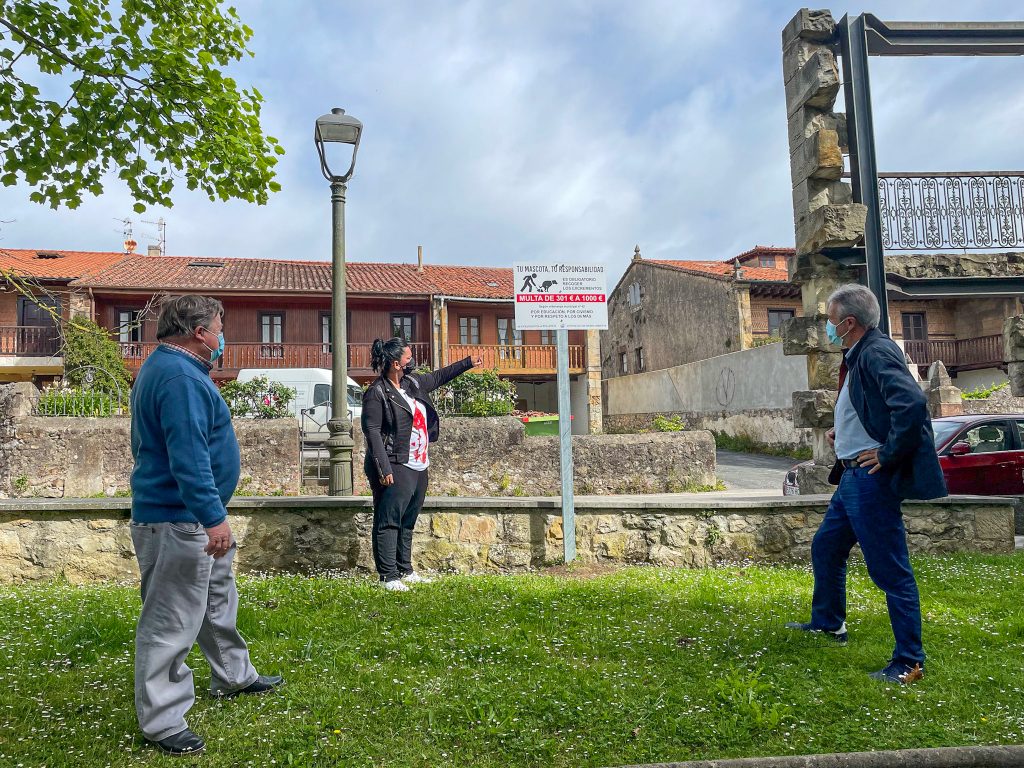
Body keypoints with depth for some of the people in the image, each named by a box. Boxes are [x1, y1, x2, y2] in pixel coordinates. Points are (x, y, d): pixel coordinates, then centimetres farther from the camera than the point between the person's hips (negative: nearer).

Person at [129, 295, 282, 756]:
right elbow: (189, 456, -29)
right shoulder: (180, 376, -22)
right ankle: (161, 722, 12)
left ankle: (235, 676, 40)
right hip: (177, 521, -12)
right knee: (172, 622, 0)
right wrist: (213, 517, -30)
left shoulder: (170, 366, 14)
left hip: (190, 517, 12)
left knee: (219, 600, 23)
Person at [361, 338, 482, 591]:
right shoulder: (377, 393, -11)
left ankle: (405, 571, 25)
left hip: (418, 466, 9)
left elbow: (438, 376, 29)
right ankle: (389, 577, -2)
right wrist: (383, 468, -22)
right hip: (395, 469, -9)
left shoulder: (413, 382, 13)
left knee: (407, 523, 15)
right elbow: (372, 431, -16)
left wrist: (468, 363, 31)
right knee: (389, 523, -6)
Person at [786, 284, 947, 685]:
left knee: (890, 570, -1)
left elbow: (912, 403, -32)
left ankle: (909, 661, 11)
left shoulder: (877, 352, -18)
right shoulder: (858, 355, 13)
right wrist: (844, 433, 13)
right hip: (852, 476, 11)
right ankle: (828, 622, 42)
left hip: (871, 478, -11)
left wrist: (888, 455, -23)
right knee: (826, 547, 23)